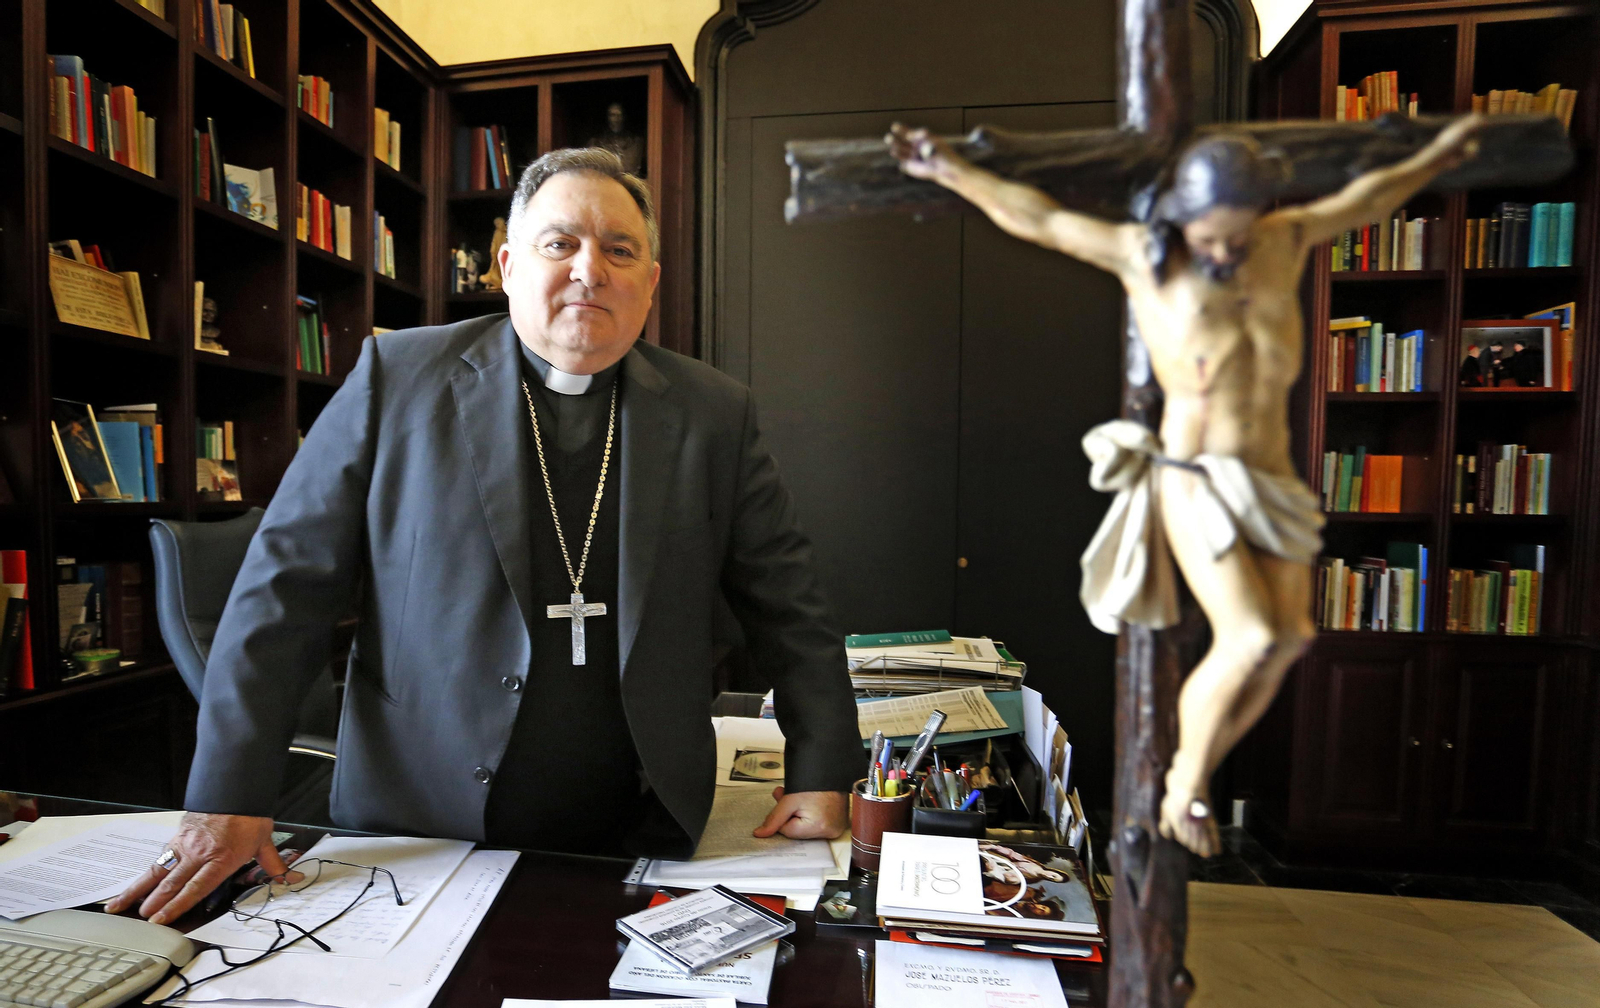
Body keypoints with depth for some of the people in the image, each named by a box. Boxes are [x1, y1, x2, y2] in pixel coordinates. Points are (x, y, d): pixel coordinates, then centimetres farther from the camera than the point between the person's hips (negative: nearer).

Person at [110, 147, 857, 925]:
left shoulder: (714, 413, 0)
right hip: (416, 832, 0)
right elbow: (286, 583, -1)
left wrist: (820, 773, -3)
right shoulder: (396, 376, -2)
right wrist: (228, 798, -6)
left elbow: (788, 605, 3)